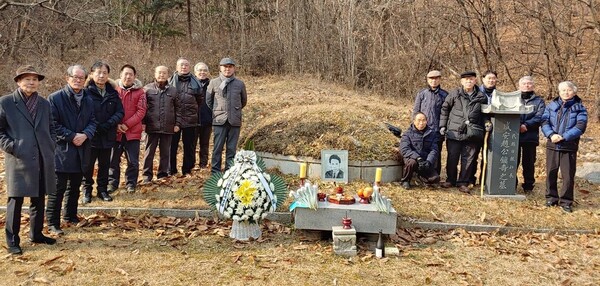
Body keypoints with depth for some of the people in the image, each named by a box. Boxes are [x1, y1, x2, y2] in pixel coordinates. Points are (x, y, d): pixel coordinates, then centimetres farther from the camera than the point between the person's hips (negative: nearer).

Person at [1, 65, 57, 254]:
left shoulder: (44, 104, 12)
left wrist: (51, 145, 7)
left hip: (43, 160, 5)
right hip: (19, 160, -5)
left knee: (39, 199, 13)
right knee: (16, 200, 0)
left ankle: (36, 234, 27)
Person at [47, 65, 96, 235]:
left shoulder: (88, 100, 9)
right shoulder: (55, 98, -8)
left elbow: (92, 121, 9)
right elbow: (53, 124, -12)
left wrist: (85, 135, -11)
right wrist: (72, 136, -17)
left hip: (81, 150, 6)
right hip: (62, 150, -6)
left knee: (75, 186, 17)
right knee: (58, 188, -3)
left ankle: (71, 215, 32)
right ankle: (52, 223, 6)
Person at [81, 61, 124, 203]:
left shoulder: (113, 93, 5)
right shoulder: (86, 92, -8)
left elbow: (120, 112, 1)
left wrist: (108, 125, -13)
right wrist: (96, 126, -19)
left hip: (108, 136, 4)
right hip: (90, 136, -4)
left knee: (104, 165, 13)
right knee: (88, 165, 6)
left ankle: (102, 190, 26)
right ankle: (87, 191, 20)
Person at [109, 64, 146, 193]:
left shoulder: (139, 91, 1)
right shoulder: (114, 89, 2)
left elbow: (141, 111, -5)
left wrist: (127, 124, -13)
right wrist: (116, 124, -12)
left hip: (133, 132, -1)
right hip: (115, 131, 1)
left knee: (133, 161, 4)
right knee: (113, 160, 9)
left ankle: (131, 184, 19)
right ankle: (112, 183, 24)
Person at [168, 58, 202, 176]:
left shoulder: (195, 82, 9)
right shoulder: (171, 80, 3)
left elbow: (199, 99, 18)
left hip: (190, 119, 1)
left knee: (189, 146, 6)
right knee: (172, 145, 3)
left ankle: (187, 169, 17)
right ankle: (171, 170, 14)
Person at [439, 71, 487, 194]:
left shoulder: (481, 97, 8)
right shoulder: (455, 94, 3)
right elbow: (445, 109, 7)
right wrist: (442, 125, 3)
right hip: (454, 132, -1)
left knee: (468, 159, 3)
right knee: (452, 158, 4)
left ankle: (463, 183, 13)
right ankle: (450, 180, 21)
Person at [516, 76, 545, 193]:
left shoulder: (539, 101, 11)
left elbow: (540, 117, -5)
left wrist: (526, 125, -21)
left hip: (530, 136, 0)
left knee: (528, 162, 5)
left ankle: (528, 185, 16)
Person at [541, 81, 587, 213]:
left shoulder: (579, 108, 1)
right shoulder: (551, 105, 7)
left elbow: (580, 127, -10)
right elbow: (544, 121, -2)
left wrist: (563, 137, -20)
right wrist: (551, 135, -20)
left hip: (569, 147, -2)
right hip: (552, 145, 2)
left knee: (568, 175, 1)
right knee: (551, 173, 9)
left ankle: (566, 201, 13)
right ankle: (551, 197, 23)